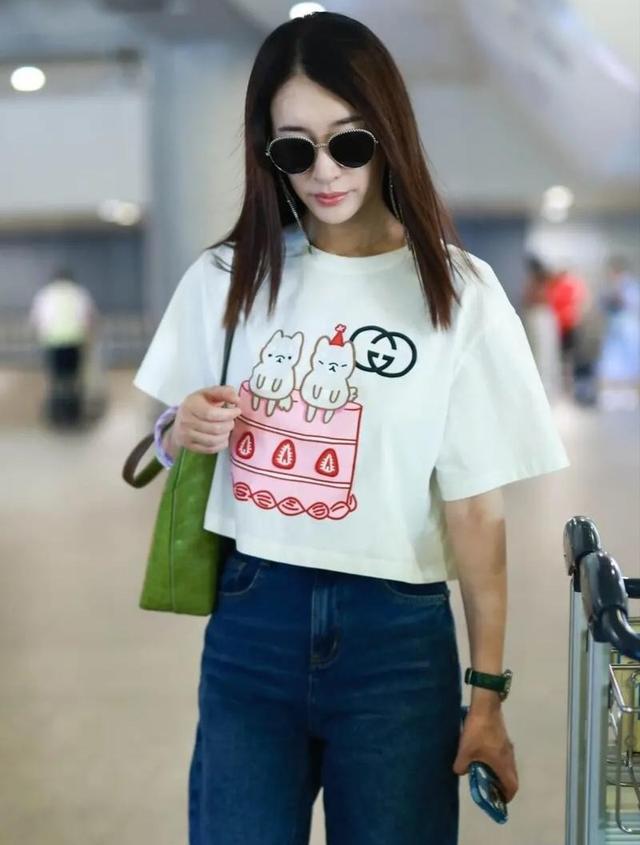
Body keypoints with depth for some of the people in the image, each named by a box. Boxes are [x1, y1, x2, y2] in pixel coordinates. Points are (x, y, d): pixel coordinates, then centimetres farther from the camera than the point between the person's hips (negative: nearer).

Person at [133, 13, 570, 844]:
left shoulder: (457, 291, -6)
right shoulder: (225, 278, 3)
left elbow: (474, 506, -5)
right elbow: (175, 449, 15)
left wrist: (488, 690, -5)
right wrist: (184, 434, -9)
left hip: (396, 637, -2)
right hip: (249, 624, 2)